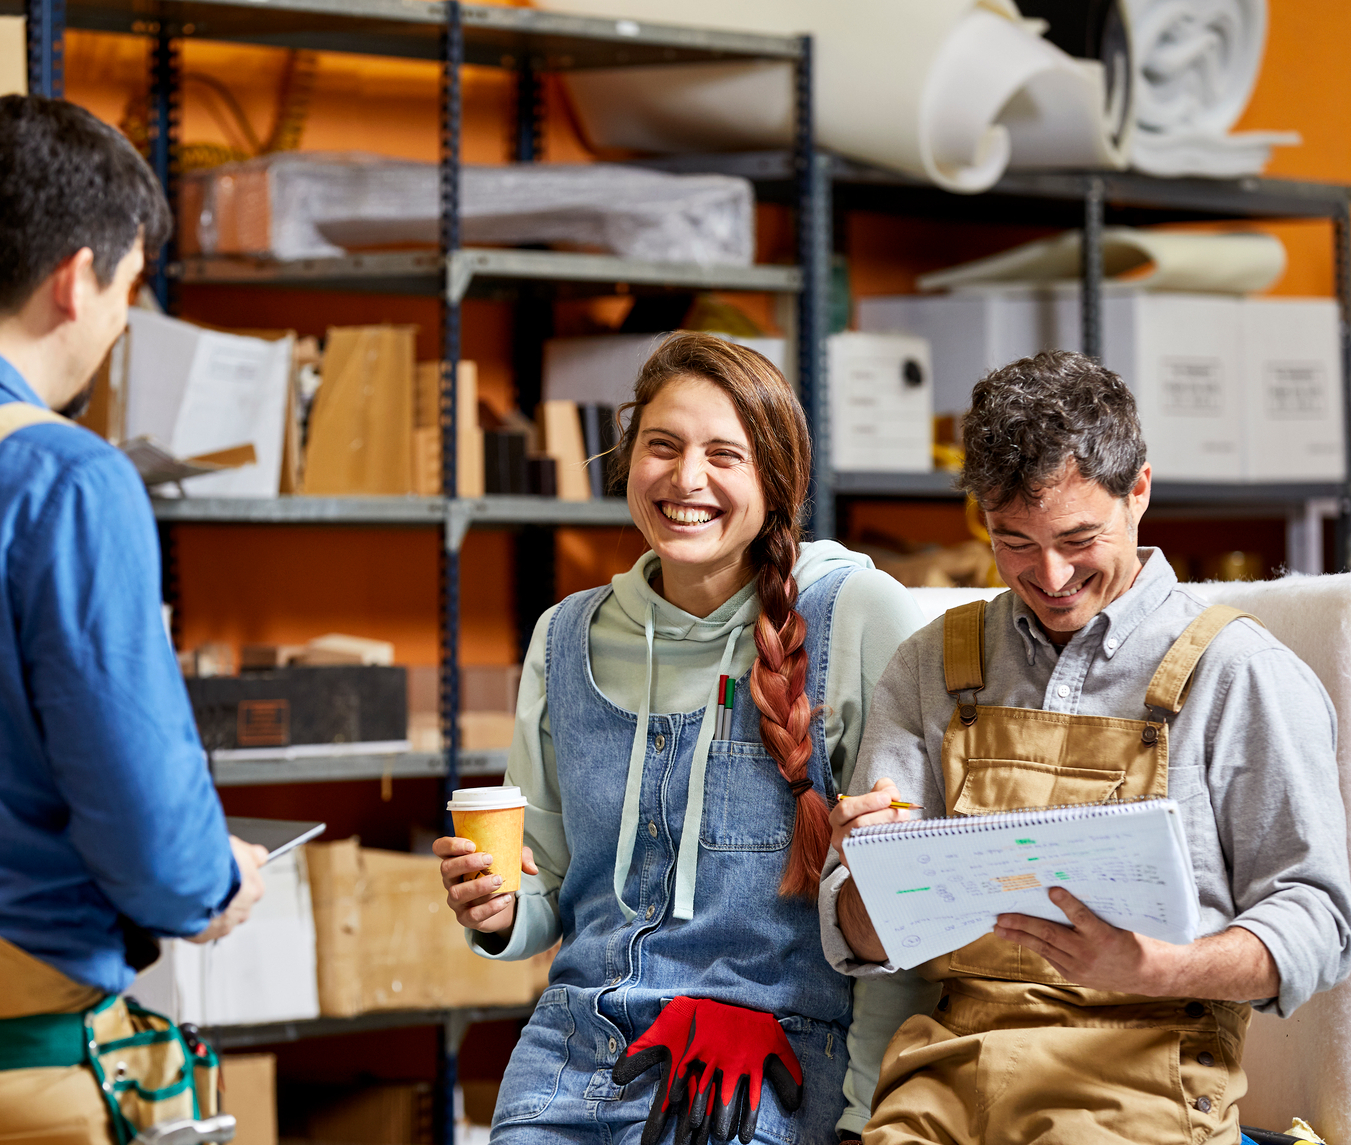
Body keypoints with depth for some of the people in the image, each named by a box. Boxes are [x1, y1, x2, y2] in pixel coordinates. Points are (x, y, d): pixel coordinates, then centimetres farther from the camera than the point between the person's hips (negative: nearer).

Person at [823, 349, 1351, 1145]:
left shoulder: (1240, 673, 3)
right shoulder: (931, 669, 15)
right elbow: (864, 943, 13)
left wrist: (1151, 970, -18)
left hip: (1142, 1069, -3)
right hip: (951, 1057, 3)